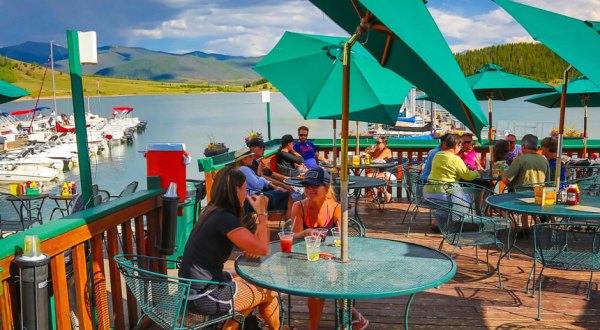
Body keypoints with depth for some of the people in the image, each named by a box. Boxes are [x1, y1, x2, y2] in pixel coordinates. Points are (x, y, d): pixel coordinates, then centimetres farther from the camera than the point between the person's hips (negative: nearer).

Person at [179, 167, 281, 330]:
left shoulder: (213, 211, 7)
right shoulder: (224, 218, -21)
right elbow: (263, 249, -22)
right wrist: (262, 213, -12)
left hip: (195, 286, 9)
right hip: (204, 296, -9)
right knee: (269, 292, 9)